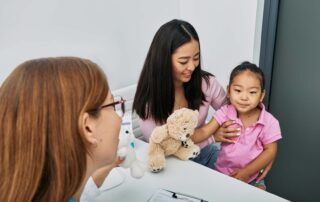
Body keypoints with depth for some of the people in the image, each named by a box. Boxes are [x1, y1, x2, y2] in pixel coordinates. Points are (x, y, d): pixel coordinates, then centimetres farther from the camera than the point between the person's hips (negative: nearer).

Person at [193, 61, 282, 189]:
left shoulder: (269, 122, -15)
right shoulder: (225, 113, -11)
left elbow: (270, 151, -9)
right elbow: (204, 131, -12)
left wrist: (246, 172, -15)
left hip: (252, 177, -1)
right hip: (222, 172, 1)